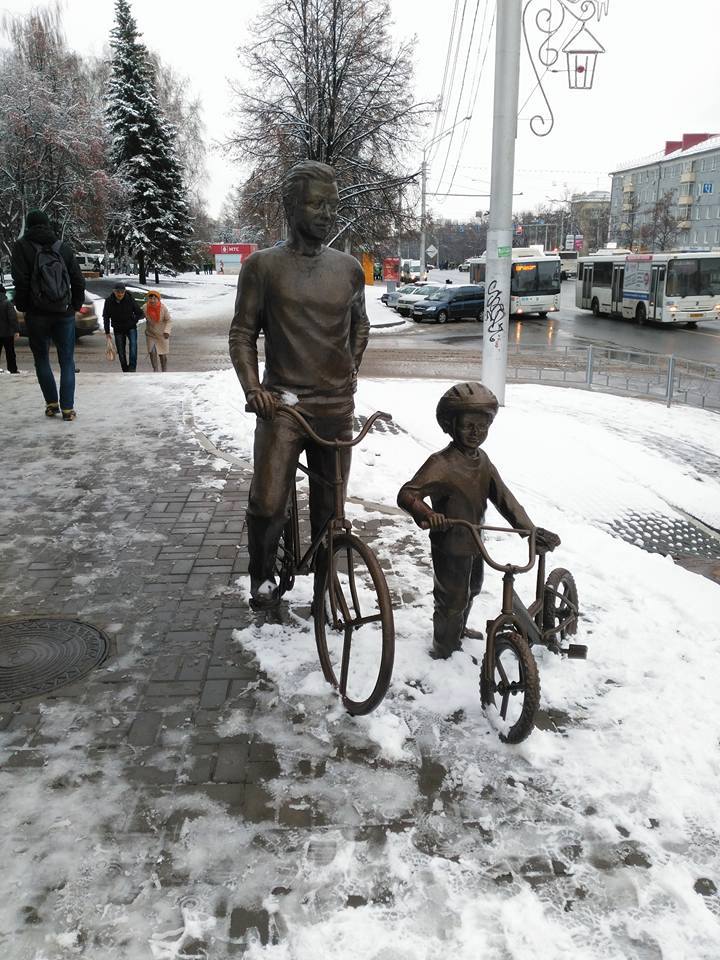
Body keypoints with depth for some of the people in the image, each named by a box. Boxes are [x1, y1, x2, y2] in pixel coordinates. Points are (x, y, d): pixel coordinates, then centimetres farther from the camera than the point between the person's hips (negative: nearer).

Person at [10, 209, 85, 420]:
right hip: (64, 313, 2)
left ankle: (52, 403, 10)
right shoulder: (64, 248, 6)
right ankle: (67, 408, -2)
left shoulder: (22, 247, -2)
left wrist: (22, 307, 2)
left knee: (41, 359, 13)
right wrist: (76, 306, 13)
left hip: (37, 314, -1)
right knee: (67, 361, 4)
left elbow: (21, 281, -10)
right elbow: (78, 281, 4)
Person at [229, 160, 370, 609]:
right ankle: (262, 576, 16)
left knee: (329, 504, 9)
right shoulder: (263, 265, 0)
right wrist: (252, 388, -10)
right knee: (267, 504, -10)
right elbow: (243, 333, 2)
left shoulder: (350, 268, 9)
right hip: (282, 403, -3)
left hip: (337, 407, 3)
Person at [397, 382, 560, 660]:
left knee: (470, 591, 28)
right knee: (452, 600, 6)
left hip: (474, 541, 8)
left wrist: (531, 530, -16)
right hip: (450, 546, -8)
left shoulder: (481, 459, -1)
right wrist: (427, 514, -54)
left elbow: (503, 497, -7)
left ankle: (458, 630, 54)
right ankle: (445, 652, 29)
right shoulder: (442, 463, -26)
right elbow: (407, 493, -34)